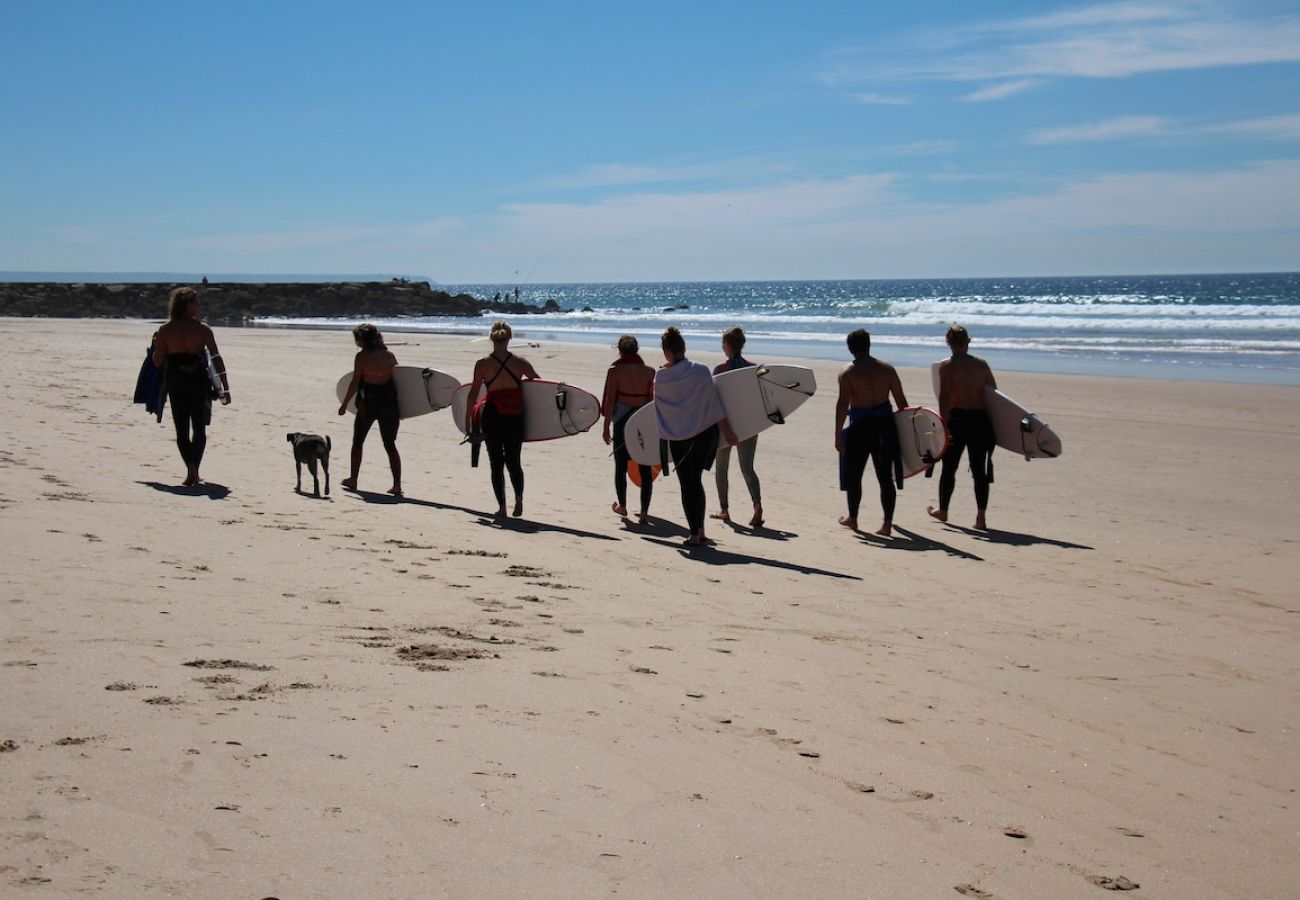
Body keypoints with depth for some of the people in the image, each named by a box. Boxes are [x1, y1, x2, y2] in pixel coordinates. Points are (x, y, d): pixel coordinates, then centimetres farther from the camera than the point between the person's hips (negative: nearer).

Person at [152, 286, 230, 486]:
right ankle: (194, 471, 15)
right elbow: (216, 359, -10)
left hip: (176, 383, 1)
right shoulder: (202, 329, -6)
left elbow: (158, 361, 0)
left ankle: (191, 468, -13)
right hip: (199, 382, -1)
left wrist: (156, 345, 21)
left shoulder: (165, 331, -1)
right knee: (199, 429, 15)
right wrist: (225, 388, -9)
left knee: (182, 430, 6)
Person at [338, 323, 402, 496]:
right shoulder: (390, 355, 4)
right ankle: (397, 485, -2)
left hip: (368, 402, -3)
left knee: (358, 442, 16)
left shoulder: (362, 356, -8)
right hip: (389, 402, 3)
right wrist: (400, 407, 14)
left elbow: (355, 383, -10)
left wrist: (344, 404, -1)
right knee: (390, 445, 8)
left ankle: (353, 480, 24)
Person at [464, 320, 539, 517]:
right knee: (514, 461, 13)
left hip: (492, 417, -2)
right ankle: (518, 499, -7)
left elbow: (472, 394, -5)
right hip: (515, 417, 2)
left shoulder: (482, 364, -7)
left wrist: (467, 420, 2)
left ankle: (502, 506, 6)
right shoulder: (520, 362, -2)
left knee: (496, 463, 9)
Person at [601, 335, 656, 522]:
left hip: (623, 421, -2)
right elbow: (652, 400, 4)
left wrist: (606, 427, -3)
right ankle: (644, 512, 0)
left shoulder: (615, 371, -6)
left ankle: (622, 506, 26)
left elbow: (610, 401, -8)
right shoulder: (648, 371, 1)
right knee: (645, 468, 5)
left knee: (621, 466, 14)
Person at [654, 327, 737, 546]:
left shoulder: (661, 377, -9)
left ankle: (694, 534, 4)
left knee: (687, 484, 7)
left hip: (679, 438, -2)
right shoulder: (701, 371, -8)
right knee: (696, 481, 16)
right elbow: (714, 405, -6)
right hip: (705, 433, 2)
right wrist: (727, 432, 0)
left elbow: (658, 397, 11)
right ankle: (700, 530, 18)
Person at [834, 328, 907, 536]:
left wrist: (838, 435, -14)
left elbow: (842, 404, -16)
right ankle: (887, 523, 2)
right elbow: (901, 401, 4)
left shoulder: (848, 373, -8)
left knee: (854, 474, 15)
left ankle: (852, 518, 27)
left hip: (860, 426, -3)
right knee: (886, 476, 6)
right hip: (885, 425, 3)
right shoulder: (887, 369, 4)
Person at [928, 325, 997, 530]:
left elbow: (944, 397, -15)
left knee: (949, 467, 13)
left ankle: (942, 510, 27)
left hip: (957, 419, -3)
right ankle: (981, 517, 0)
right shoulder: (982, 364, 6)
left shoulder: (946, 366, -6)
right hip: (980, 419, 3)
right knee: (980, 470, 5)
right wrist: (994, 424, 15)